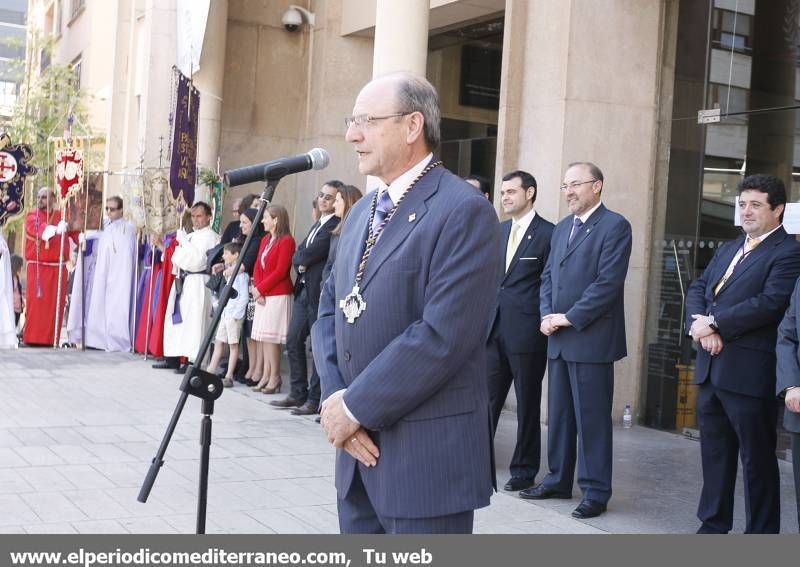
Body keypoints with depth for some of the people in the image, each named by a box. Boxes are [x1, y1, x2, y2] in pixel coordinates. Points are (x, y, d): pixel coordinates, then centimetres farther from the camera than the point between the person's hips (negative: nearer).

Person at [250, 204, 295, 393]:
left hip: (278, 296, -8)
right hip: (262, 295, 9)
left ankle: (274, 378, -2)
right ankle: (266, 376, 13)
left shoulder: (286, 241, -10)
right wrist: (256, 288, -2)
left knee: (270, 336, -8)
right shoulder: (265, 240, 17)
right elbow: (258, 266, 14)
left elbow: (280, 271, -15)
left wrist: (260, 288, -11)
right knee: (262, 337, 8)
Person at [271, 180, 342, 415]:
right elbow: (297, 255, 15)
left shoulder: (337, 226, -11)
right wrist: (301, 263, -4)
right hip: (303, 290, 9)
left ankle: (315, 400, 3)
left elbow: (316, 251, -18)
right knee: (294, 341, 12)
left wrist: (303, 260, -1)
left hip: (320, 292, -9)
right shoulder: (317, 225, 20)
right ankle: (298, 393, 21)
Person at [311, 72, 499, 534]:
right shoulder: (363, 211, 14)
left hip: (427, 455, -7)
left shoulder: (464, 211, -13)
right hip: (361, 448, 8)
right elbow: (331, 310, 12)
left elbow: (442, 335, -21)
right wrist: (336, 401, -4)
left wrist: (355, 407, -15)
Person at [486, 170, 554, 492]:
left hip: (526, 332, -6)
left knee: (527, 404, 5)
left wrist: (544, 322, -9)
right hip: (494, 329, 6)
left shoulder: (548, 233, -7)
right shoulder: (499, 231, 14)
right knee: (487, 399, 9)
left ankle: (524, 471, 15)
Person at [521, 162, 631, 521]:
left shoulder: (614, 226, -7)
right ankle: (558, 480, 23)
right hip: (558, 339, 7)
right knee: (559, 414, 13)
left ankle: (595, 491, 6)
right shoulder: (561, 228, 18)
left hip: (591, 339, -7)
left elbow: (608, 282, -15)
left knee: (592, 418, -2)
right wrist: (547, 316, 0)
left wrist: (570, 318, -15)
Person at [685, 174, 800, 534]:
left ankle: (762, 533, 12)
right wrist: (700, 324, -7)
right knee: (714, 451, 15)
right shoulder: (728, 250, 19)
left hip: (750, 373, -8)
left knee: (757, 458, 2)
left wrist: (714, 324, -16)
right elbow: (697, 289, 13)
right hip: (711, 368, 8)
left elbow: (770, 302, -19)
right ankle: (713, 526, 26)